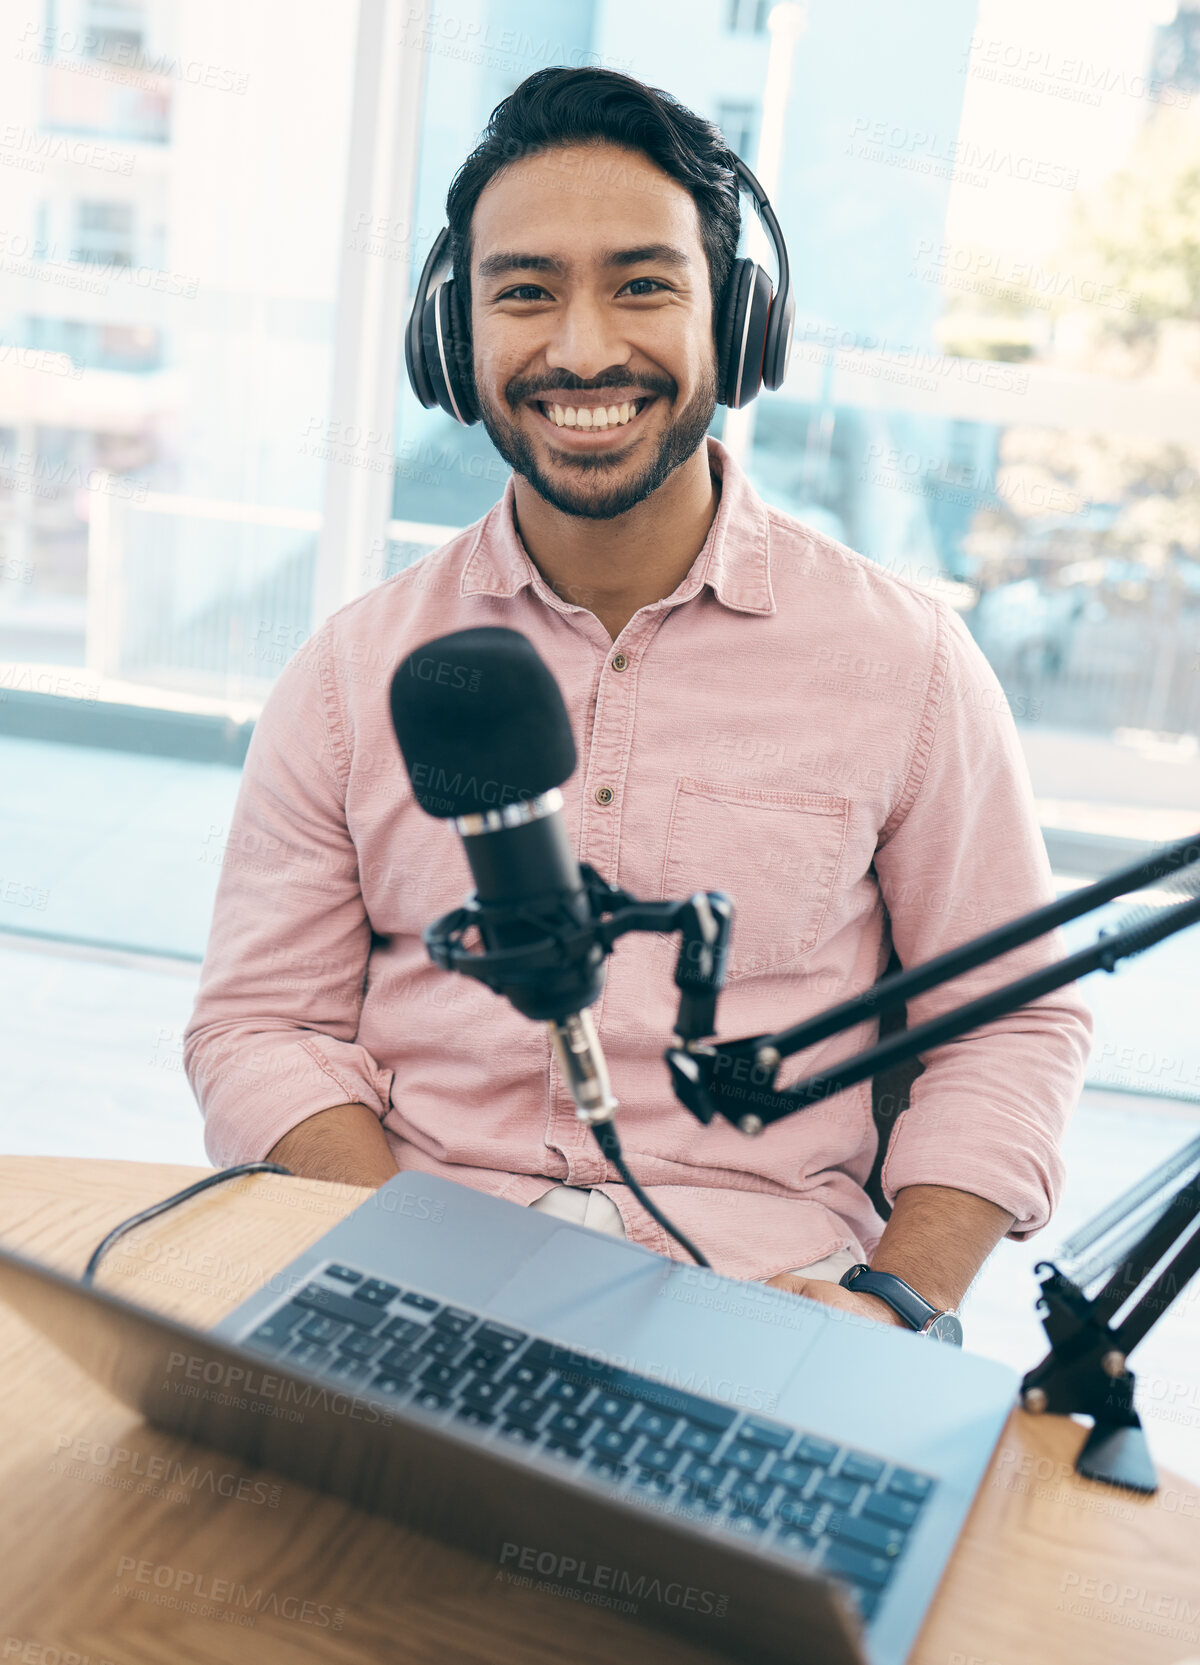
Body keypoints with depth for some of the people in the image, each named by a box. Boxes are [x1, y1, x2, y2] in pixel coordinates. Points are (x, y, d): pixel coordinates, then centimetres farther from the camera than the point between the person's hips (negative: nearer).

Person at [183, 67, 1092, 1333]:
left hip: (767, 1309, 1)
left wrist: (896, 1317, -9)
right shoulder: (352, 673, 4)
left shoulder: (906, 660, 1)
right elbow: (262, 1025, 5)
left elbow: (1011, 1026, 6)